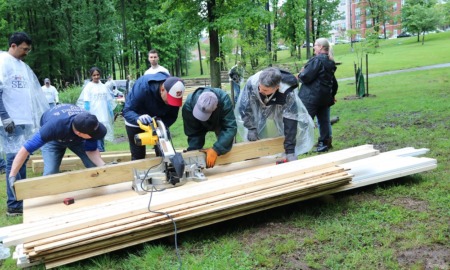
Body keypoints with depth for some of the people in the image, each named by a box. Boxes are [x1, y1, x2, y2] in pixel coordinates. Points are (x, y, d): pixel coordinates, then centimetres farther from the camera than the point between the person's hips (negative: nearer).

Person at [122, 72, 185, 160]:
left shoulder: (175, 92, -29)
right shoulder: (142, 86, -39)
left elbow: (172, 116, -19)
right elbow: (127, 111, -35)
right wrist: (138, 118, -57)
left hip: (159, 120, 3)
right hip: (136, 120, -3)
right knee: (138, 155, 1)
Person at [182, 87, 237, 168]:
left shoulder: (224, 100, -44)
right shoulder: (188, 105, -40)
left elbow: (230, 128, -44)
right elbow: (193, 134, -30)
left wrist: (216, 149, -52)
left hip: (220, 122, 0)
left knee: (225, 147, -8)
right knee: (194, 150, -7)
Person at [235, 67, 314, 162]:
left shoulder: (287, 93, -42)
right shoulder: (252, 82, -39)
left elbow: (291, 120, -39)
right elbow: (244, 106, -23)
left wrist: (290, 150, -40)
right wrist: (251, 128, -24)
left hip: (281, 107, -1)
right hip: (259, 106, 2)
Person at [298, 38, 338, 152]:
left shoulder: (317, 60, -16)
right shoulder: (330, 63, 13)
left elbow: (305, 77, -20)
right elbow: (334, 82, 22)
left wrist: (300, 74, 2)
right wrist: (332, 95, 32)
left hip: (312, 97, -9)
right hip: (326, 97, 9)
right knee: (324, 120, 13)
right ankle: (325, 142, 19)